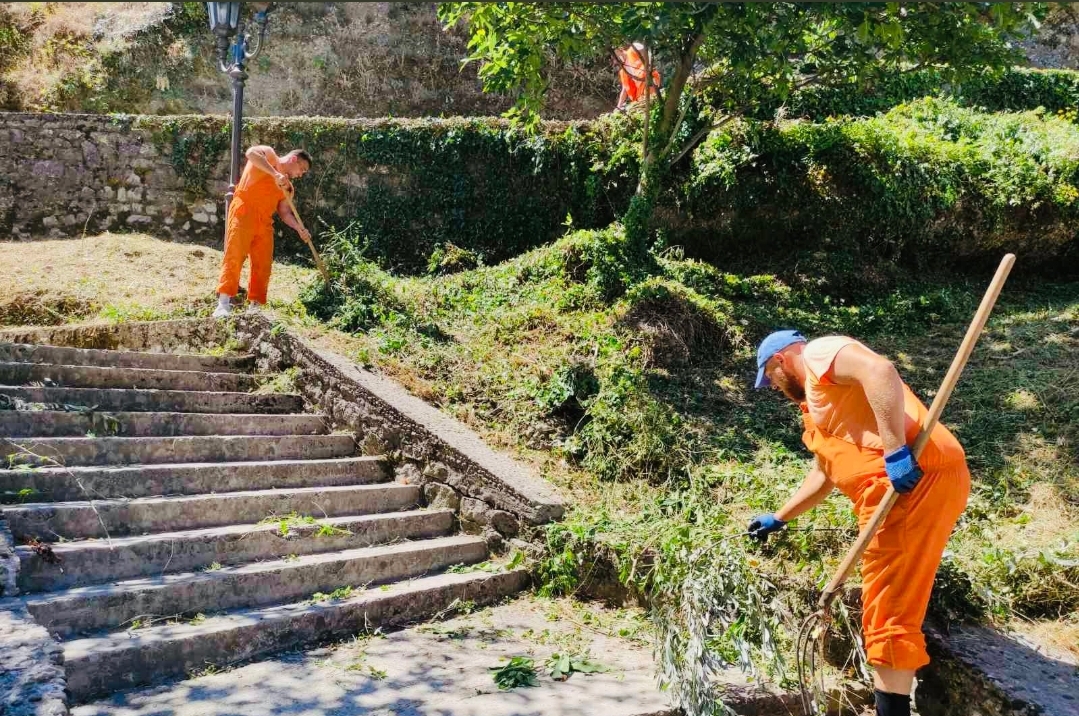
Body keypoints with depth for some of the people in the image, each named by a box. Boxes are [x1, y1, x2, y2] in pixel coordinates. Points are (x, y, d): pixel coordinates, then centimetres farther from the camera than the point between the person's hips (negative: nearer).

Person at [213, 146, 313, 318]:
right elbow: (251, 153, -16)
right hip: (244, 212, -7)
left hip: (264, 221, 7)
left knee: (263, 264, 0)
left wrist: (300, 228, -4)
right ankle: (224, 304, -19)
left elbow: (284, 212, 13)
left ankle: (256, 305, 4)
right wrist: (275, 173, -23)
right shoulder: (269, 154, 7)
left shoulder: (288, 187, 23)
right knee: (234, 256, -13)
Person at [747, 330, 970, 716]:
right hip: (910, 482, 10)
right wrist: (779, 518, 52)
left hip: (914, 476, -10)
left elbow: (879, 369, -19)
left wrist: (895, 450, -26)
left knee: (888, 615, -8)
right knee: (892, 609, 20)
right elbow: (825, 473, 43)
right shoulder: (817, 398, 33)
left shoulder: (819, 353, 3)